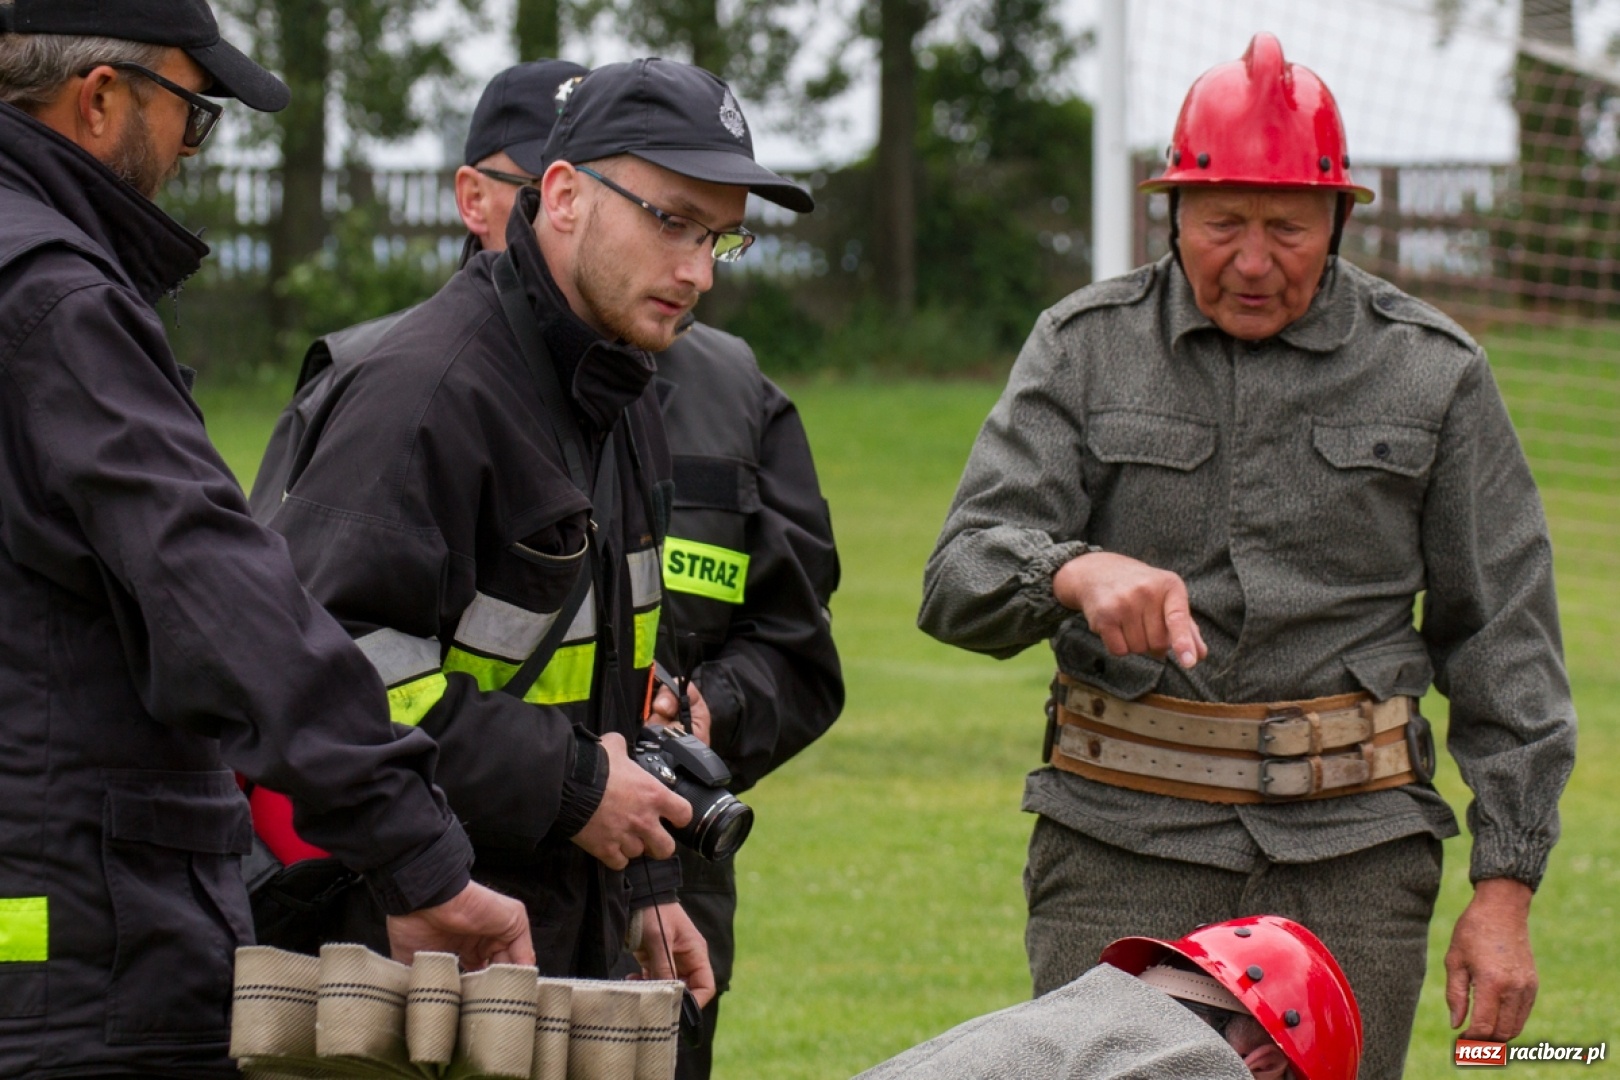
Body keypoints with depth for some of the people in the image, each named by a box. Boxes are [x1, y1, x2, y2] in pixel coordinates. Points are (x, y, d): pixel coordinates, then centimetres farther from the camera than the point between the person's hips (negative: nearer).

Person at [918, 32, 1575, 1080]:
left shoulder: (1432, 371, 5)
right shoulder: (1085, 348, 5)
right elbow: (964, 577, -5)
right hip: (1123, 849, 0)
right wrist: (1078, 571, -29)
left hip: (1351, 849, 0)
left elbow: (1506, 641, 6)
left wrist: (1505, 889, 0)